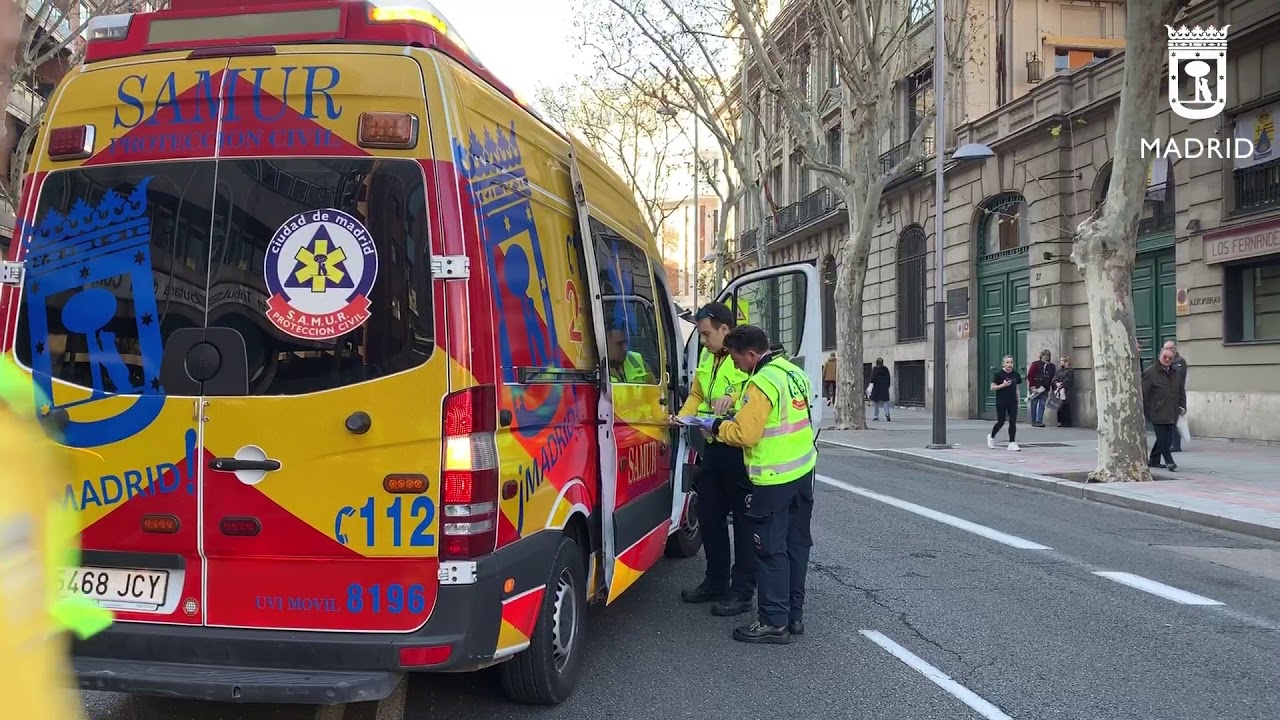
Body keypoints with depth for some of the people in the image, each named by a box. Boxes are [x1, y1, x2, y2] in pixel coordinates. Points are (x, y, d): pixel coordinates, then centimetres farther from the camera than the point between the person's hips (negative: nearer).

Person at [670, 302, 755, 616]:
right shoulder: (706, 358, 14)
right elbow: (696, 396, 23)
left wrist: (733, 399, -35)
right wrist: (683, 416, 6)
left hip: (740, 450, -9)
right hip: (712, 447, 9)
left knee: (744, 520, 2)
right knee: (709, 518, 16)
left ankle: (742, 591, 10)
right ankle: (716, 582, 30)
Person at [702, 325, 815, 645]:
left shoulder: (762, 382, -19)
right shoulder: (795, 373, 9)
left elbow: (745, 434, -22)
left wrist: (716, 426, -4)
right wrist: (741, 410, 14)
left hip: (773, 480, -9)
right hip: (803, 472, 9)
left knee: (771, 549, -2)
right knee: (796, 544, 14)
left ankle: (774, 622, 2)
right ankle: (794, 614, 22)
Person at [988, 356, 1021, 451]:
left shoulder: (1016, 374, 4)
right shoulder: (999, 374, -8)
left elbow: (1017, 388, 13)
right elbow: (992, 387, -6)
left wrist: (1018, 400, 10)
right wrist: (1003, 385, -20)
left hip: (1013, 402, 4)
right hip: (1001, 403, -3)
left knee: (1013, 422, -2)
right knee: (1001, 422, 3)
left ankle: (1012, 443, 1)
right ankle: (991, 437, 29)